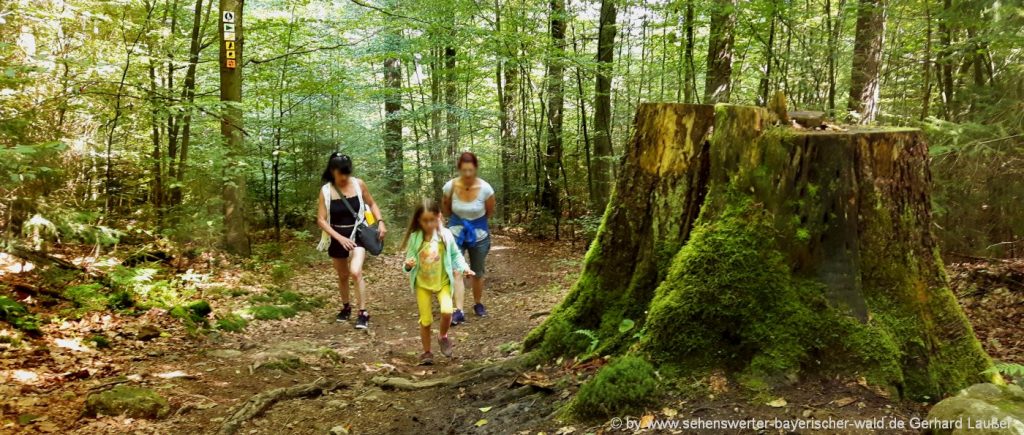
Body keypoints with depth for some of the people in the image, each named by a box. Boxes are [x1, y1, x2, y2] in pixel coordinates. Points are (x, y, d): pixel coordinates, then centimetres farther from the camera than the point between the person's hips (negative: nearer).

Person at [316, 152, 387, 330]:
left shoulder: (358, 184, -8)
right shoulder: (326, 190, -10)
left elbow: (372, 204, 8)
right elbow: (321, 220, -9)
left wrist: (380, 222, -8)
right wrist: (340, 238, -19)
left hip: (358, 233, -1)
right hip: (337, 237, 2)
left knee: (355, 272, -21)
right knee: (343, 275, 17)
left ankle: (363, 313, -9)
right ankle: (346, 307, 41)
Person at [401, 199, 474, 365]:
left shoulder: (446, 235, -8)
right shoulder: (414, 238, -9)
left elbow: (455, 255, 3)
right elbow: (410, 260, -3)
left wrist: (464, 267, -11)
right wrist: (408, 266, -25)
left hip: (443, 281, 0)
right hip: (422, 283, 0)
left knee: (446, 311, -22)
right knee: (425, 320, 2)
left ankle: (443, 336, 9)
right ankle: (427, 352, 23)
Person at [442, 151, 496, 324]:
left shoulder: (485, 189, -20)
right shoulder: (450, 186, -17)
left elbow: (489, 212, -1)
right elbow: (445, 209, 4)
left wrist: (475, 221, 8)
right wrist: (459, 219, 5)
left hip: (479, 234, 0)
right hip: (456, 232, 0)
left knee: (477, 273, 14)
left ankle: (478, 304, 37)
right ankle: (458, 311, -21)